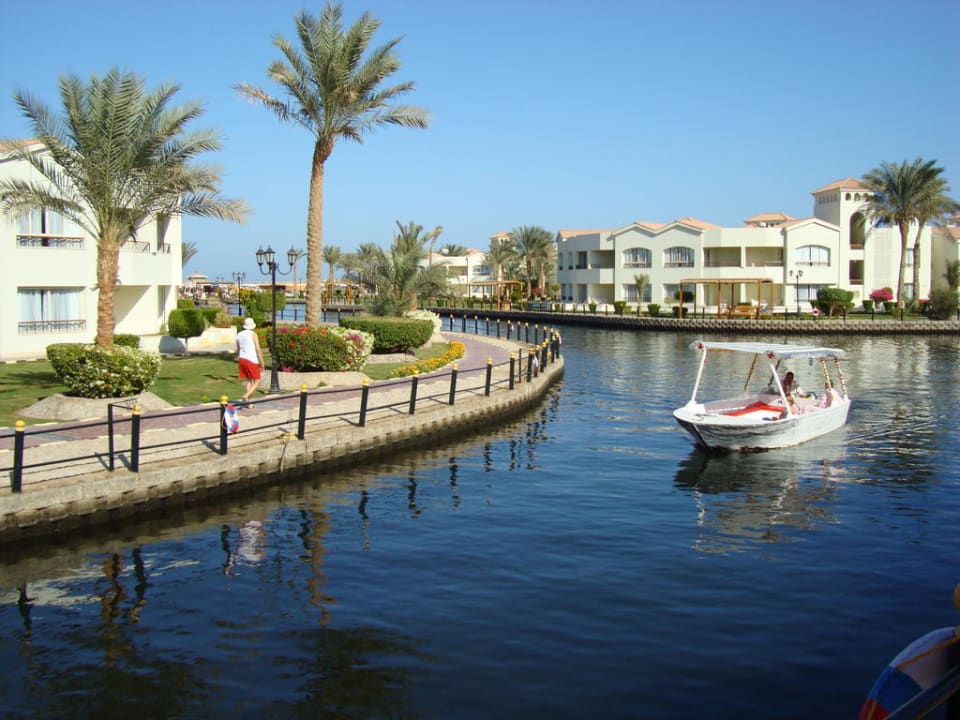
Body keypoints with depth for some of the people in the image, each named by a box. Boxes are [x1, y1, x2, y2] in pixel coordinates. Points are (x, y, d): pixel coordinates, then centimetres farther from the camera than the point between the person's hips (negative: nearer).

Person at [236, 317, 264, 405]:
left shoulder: (239, 334, 11)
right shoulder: (253, 334, -7)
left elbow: (238, 350, 18)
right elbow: (258, 349, -11)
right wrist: (262, 362, -7)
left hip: (242, 359, 6)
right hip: (252, 360, -6)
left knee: (248, 381, 12)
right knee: (257, 381, 2)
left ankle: (248, 403, 7)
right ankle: (246, 396, -19)